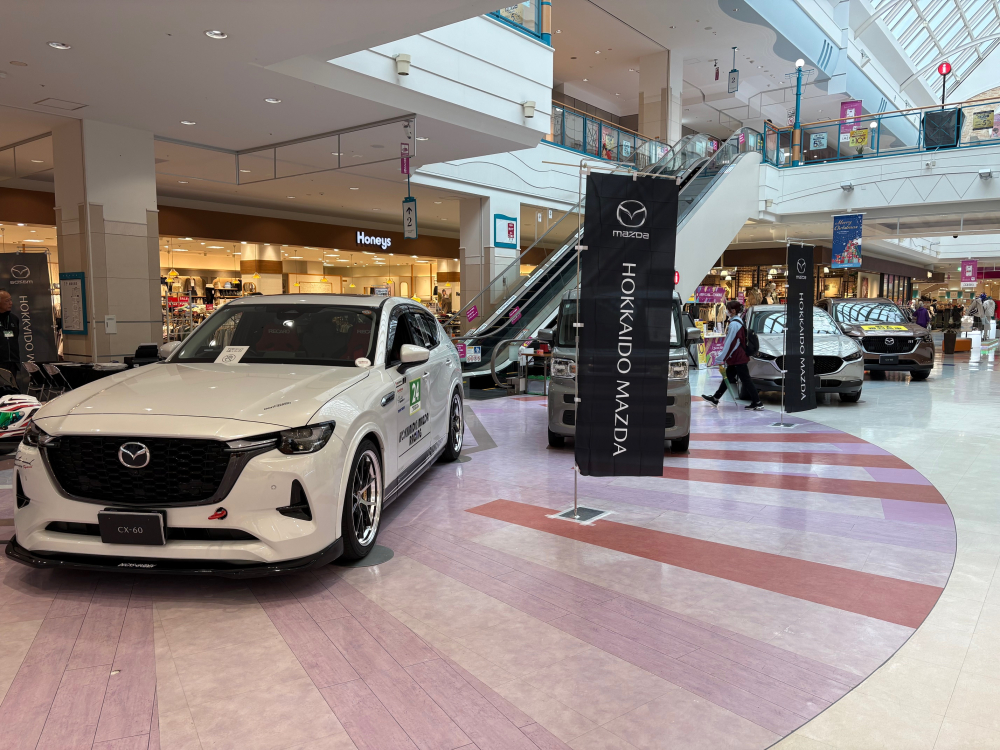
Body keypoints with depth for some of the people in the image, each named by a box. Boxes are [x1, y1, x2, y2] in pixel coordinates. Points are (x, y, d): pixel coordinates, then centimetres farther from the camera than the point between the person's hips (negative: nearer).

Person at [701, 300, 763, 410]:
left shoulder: (734, 324, -20)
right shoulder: (738, 322, 11)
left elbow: (730, 343, -21)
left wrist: (721, 358, -15)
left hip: (738, 359, -11)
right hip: (736, 357, 11)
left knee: (746, 380, -5)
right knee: (727, 377, 16)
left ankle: (758, 403, 0)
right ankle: (715, 398, 25)